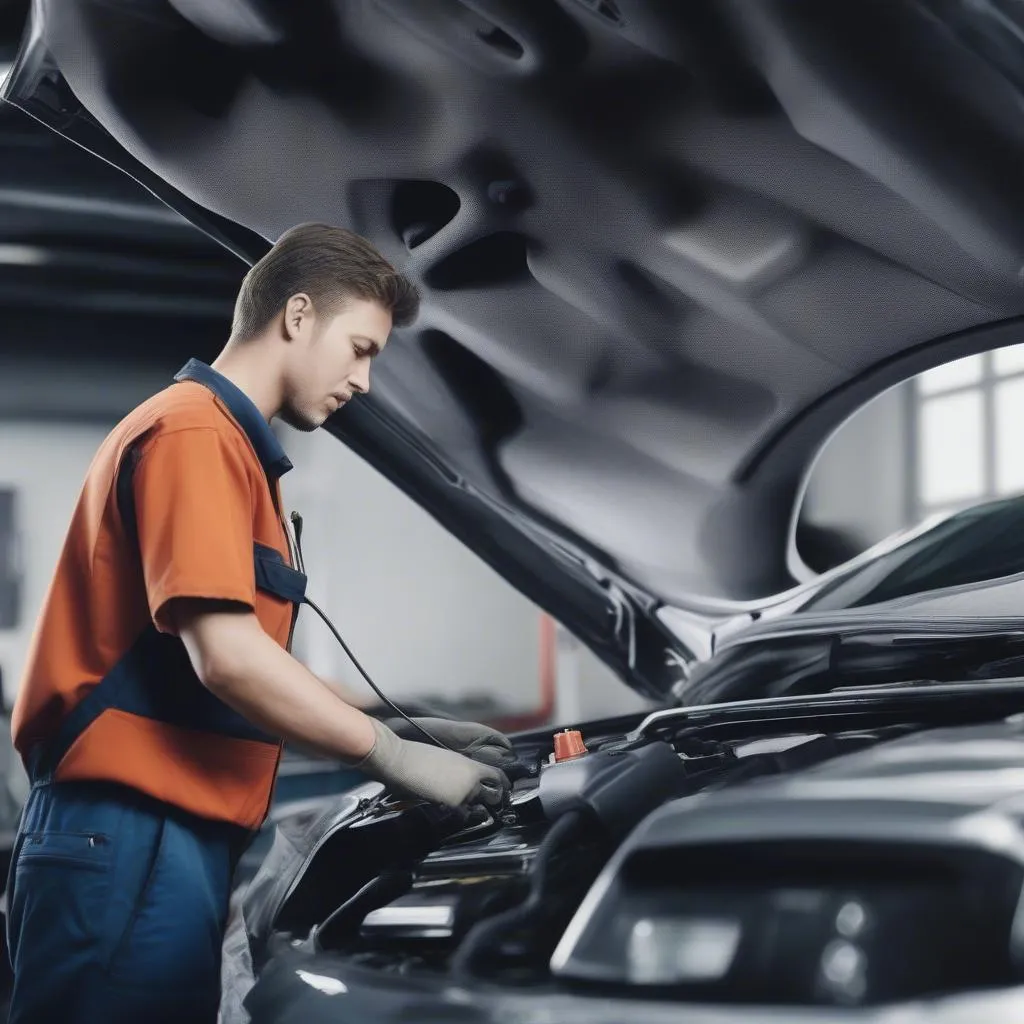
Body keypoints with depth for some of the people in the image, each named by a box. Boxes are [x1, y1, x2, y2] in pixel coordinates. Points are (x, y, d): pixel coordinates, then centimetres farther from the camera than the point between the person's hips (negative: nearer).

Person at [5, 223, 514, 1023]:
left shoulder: (233, 450, 22)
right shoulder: (195, 433, -10)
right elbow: (226, 659, -20)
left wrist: (413, 733, 15)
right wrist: (397, 758, -13)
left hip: (177, 841, 10)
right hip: (129, 839, -10)